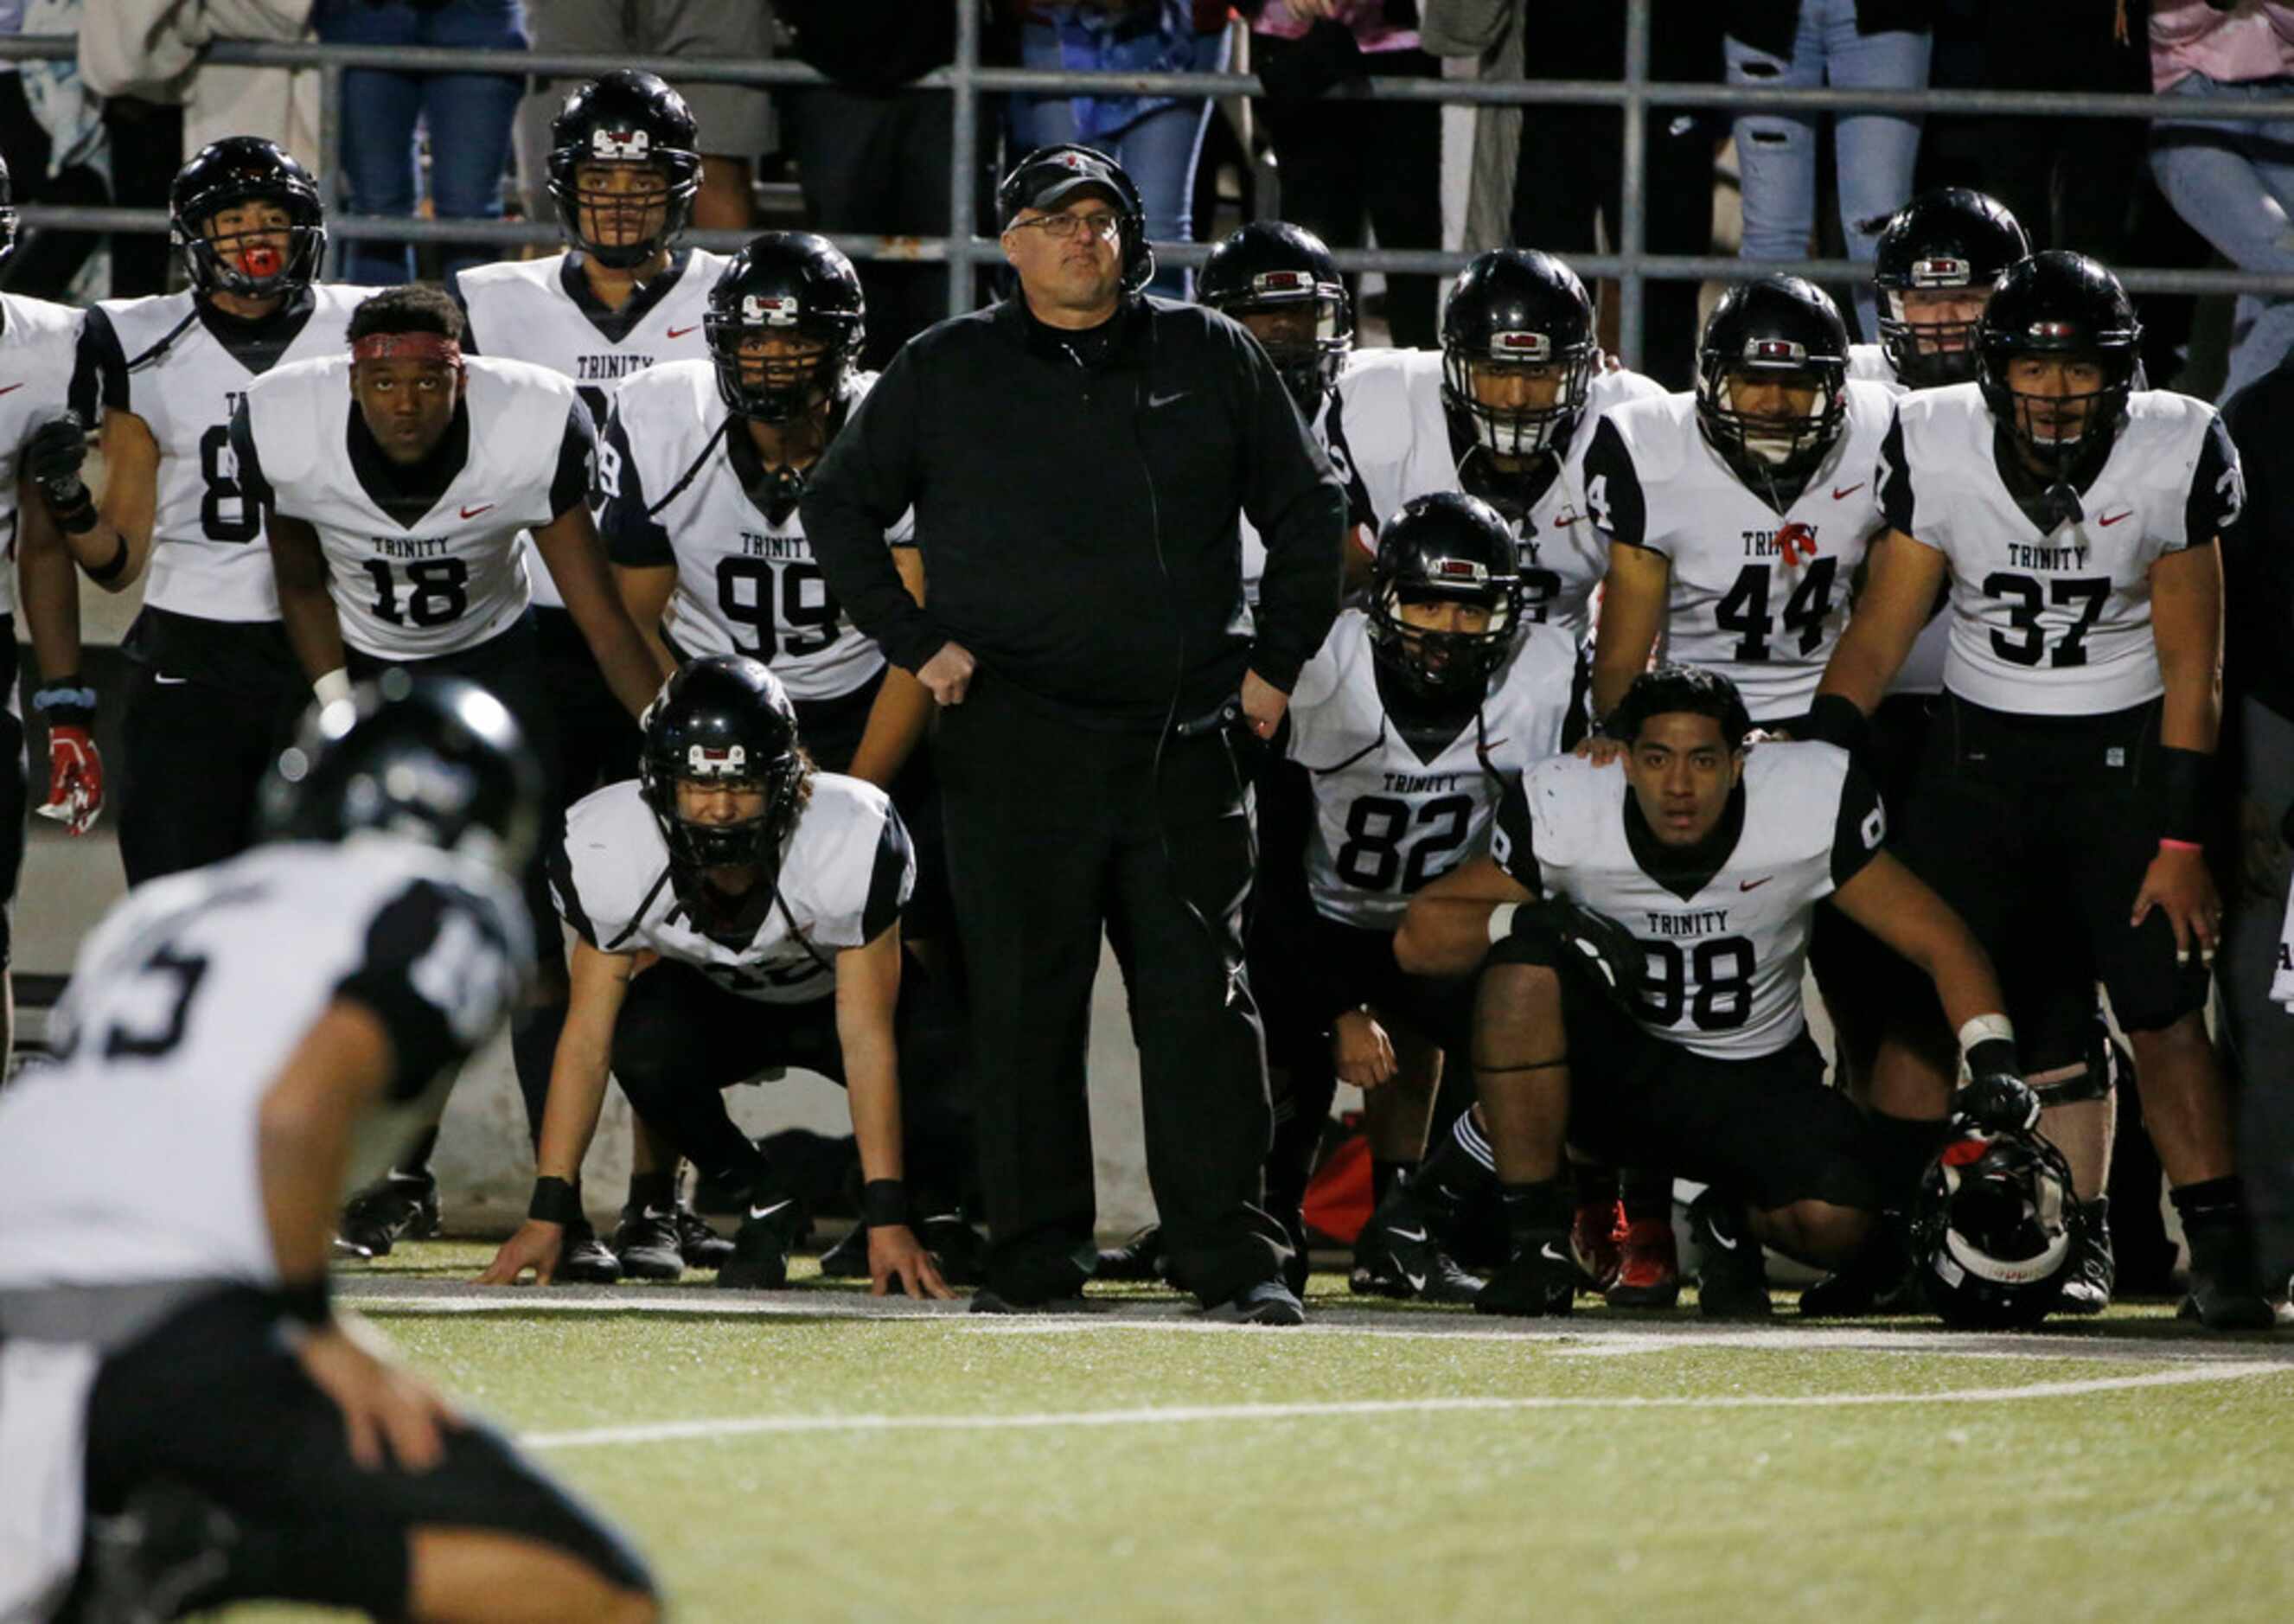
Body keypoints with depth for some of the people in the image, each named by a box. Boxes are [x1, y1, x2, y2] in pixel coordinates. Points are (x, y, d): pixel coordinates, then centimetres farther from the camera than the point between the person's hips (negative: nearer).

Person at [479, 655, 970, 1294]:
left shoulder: (851, 842, -36)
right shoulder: (610, 852, -30)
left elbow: (866, 1038, -31)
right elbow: (588, 1035, -23)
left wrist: (887, 1219, -33)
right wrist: (547, 1213, -27)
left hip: (843, 994, -1)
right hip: (714, 999, 1)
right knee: (644, 1039, -33)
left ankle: (929, 1210, 4)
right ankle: (764, 1206, -6)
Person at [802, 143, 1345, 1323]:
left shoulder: (1210, 361, 11)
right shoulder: (946, 373, 8)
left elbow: (1309, 510, 18)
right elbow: (838, 507, 13)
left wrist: (1275, 660, 10)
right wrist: (915, 642, 3)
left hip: (1181, 738, 1)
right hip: (1014, 736, -1)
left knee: (1201, 998, -3)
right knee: (1024, 1003, 0)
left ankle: (1231, 1256, -2)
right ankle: (1032, 1256, 6)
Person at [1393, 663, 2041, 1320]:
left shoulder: (1813, 805, -19)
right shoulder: (1562, 810, -19)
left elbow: (1939, 942, -11)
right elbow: (1419, 937, -16)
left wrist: (1993, 1062, -26)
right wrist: (1547, 920, -32)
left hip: (1755, 1080, 0)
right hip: (1612, 1066, 0)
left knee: (1834, 1219, -29)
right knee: (1527, 955, -32)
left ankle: (1732, 1224, 11)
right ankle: (1537, 1243, -21)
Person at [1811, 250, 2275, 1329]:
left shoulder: (2174, 457, -16)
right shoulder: (1935, 448, -12)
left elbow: (2189, 664, -9)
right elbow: (1880, 631, -4)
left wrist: (2181, 837, -11)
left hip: (2123, 749, -2)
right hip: (1978, 743, 2)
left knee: (2164, 1011, -11)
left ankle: (2221, 1251, -7)